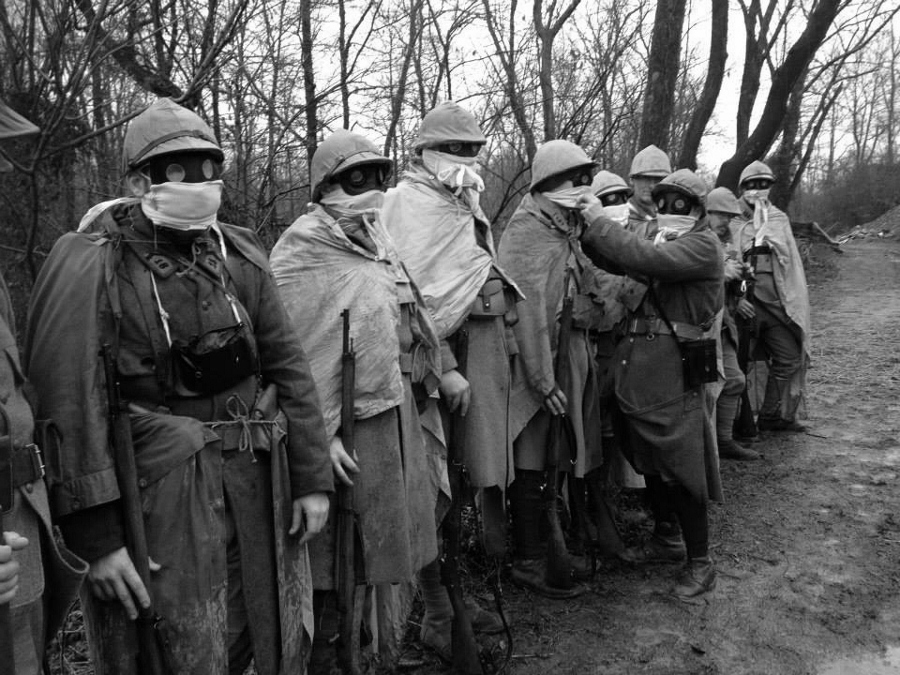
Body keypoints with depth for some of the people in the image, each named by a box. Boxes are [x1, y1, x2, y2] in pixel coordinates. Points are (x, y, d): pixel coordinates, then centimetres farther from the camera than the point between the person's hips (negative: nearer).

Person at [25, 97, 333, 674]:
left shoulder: (241, 255, 6)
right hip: (159, 496, -4)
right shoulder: (90, 266, -9)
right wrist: (96, 536, -13)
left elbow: (288, 367, 7)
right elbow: (70, 407, -12)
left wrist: (312, 477, 4)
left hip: (261, 490, 5)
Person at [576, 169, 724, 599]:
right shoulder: (665, 243, 19)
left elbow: (645, 259, -25)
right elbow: (617, 263, 9)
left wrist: (598, 220, -19)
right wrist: (587, 230, -7)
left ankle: (700, 563, 14)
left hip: (675, 374, -8)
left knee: (681, 470, 0)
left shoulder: (702, 246, -8)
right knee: (649, 463, 17)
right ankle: (665, 533, 36)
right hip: (638, 370, 8)